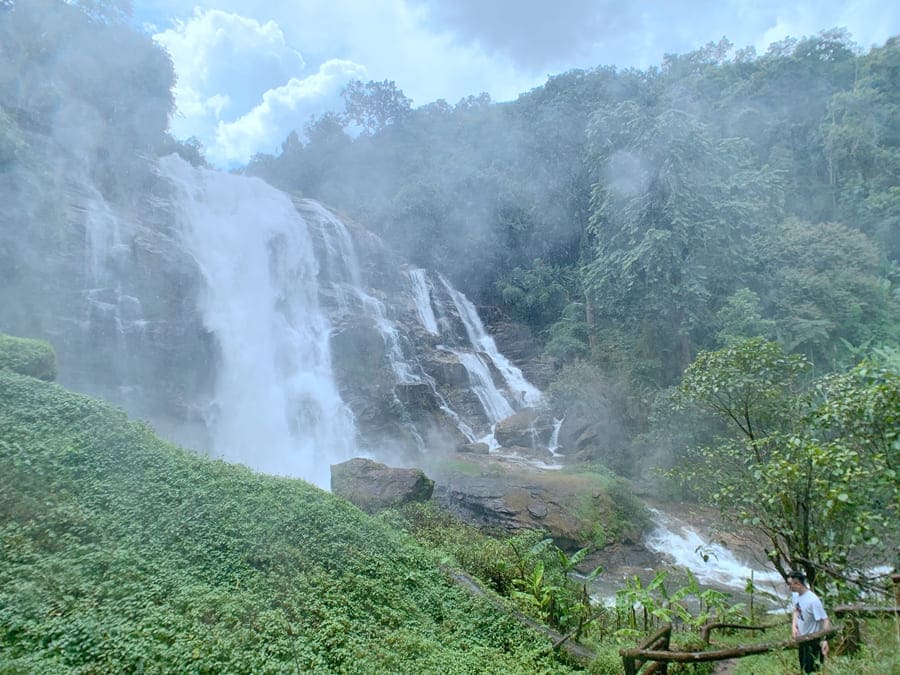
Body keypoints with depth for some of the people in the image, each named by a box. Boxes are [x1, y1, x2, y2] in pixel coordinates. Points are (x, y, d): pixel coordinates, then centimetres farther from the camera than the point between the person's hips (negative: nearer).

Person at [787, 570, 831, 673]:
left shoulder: (813, 600, -29)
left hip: (813, 642, -8)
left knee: (811, 670, 3)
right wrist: (794, 626, -3)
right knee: (803, 668, 22)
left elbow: (825, 620, -27)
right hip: (802, 639, 8)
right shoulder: (795, 595, -4)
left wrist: (825, 640, -36)